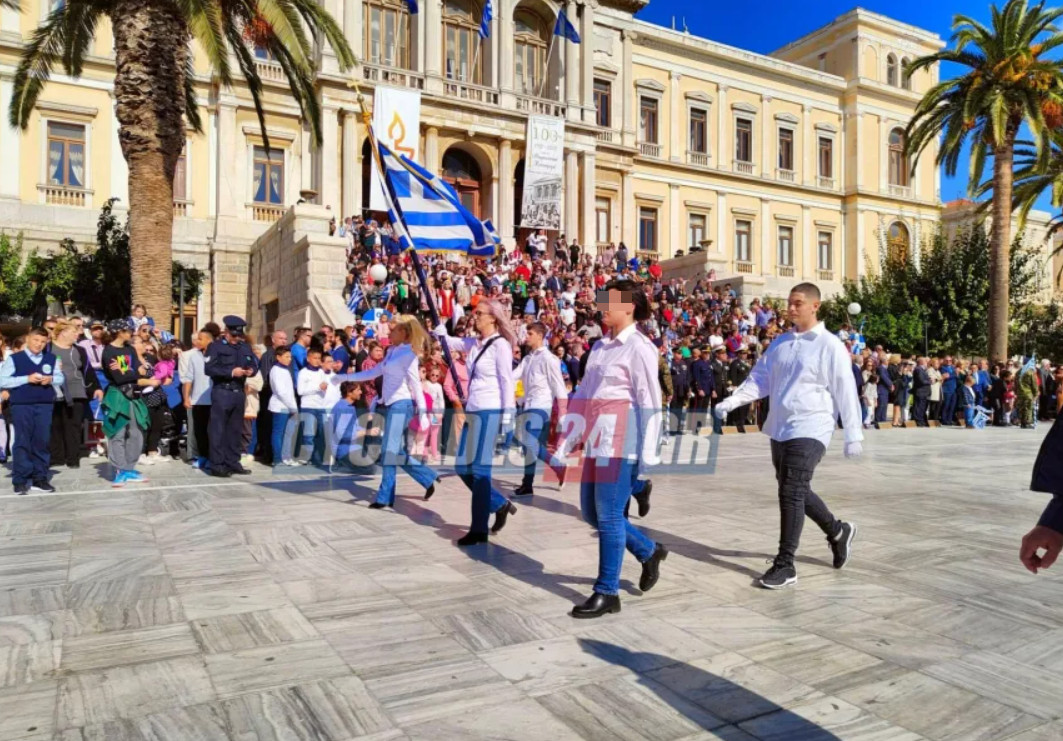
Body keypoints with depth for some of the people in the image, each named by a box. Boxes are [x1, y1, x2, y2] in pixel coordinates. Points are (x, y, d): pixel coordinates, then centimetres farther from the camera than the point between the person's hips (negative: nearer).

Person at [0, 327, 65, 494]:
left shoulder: (52, 359, 10)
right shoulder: (14, 359, 0)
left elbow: (61, 378, 13)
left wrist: (51, 379, -9)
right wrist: (27, 379, -15)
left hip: (45, 405, 3)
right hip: (21, 406, -3)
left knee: (42, 441, 4)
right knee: (22, 442, -2)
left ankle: (40, 478, 13)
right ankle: (20, 480, 4)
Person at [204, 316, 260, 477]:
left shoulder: (245, 347, 15)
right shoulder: (215, 346, -2)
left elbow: (255, 364, 14)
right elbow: (208, 368, -12)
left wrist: (251, 371, -9)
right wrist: (231, 372, -19)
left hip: (239, 393, 6)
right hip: (221, 392, -6)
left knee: (236, 429, 10)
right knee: (218, 430, -3)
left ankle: (232, 462, 18)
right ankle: (217, 465, 0)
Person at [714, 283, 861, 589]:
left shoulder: (830, 346, -9)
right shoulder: (780, 343, 10)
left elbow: (846, 393, -9)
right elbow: (760, 379, 11)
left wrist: (853, 436, -9)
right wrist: (733, 401, -3)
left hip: (809, 430, -7)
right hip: (779, 429, 7)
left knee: (792, 493, -10)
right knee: (794, 492, 16)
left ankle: (785, 564, 0)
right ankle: (837, 531, 40)